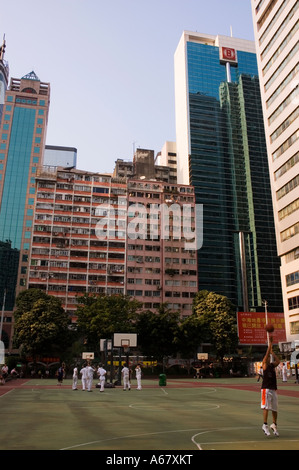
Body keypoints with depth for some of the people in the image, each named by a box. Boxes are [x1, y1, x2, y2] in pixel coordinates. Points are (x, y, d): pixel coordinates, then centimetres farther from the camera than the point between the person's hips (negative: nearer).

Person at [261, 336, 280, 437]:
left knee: (274, 408, 11)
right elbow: (266, 355, -15)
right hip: (266, 389, -6)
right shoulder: (264, 365, -2)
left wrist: (272, 351, 3)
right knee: (266, 407, -10)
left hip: (274, 389, 6)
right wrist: (270, 344, -17)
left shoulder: (272, 365, 14)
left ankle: (274, 425, 25)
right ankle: (265, 425, -6)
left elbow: (278, 361, 0)